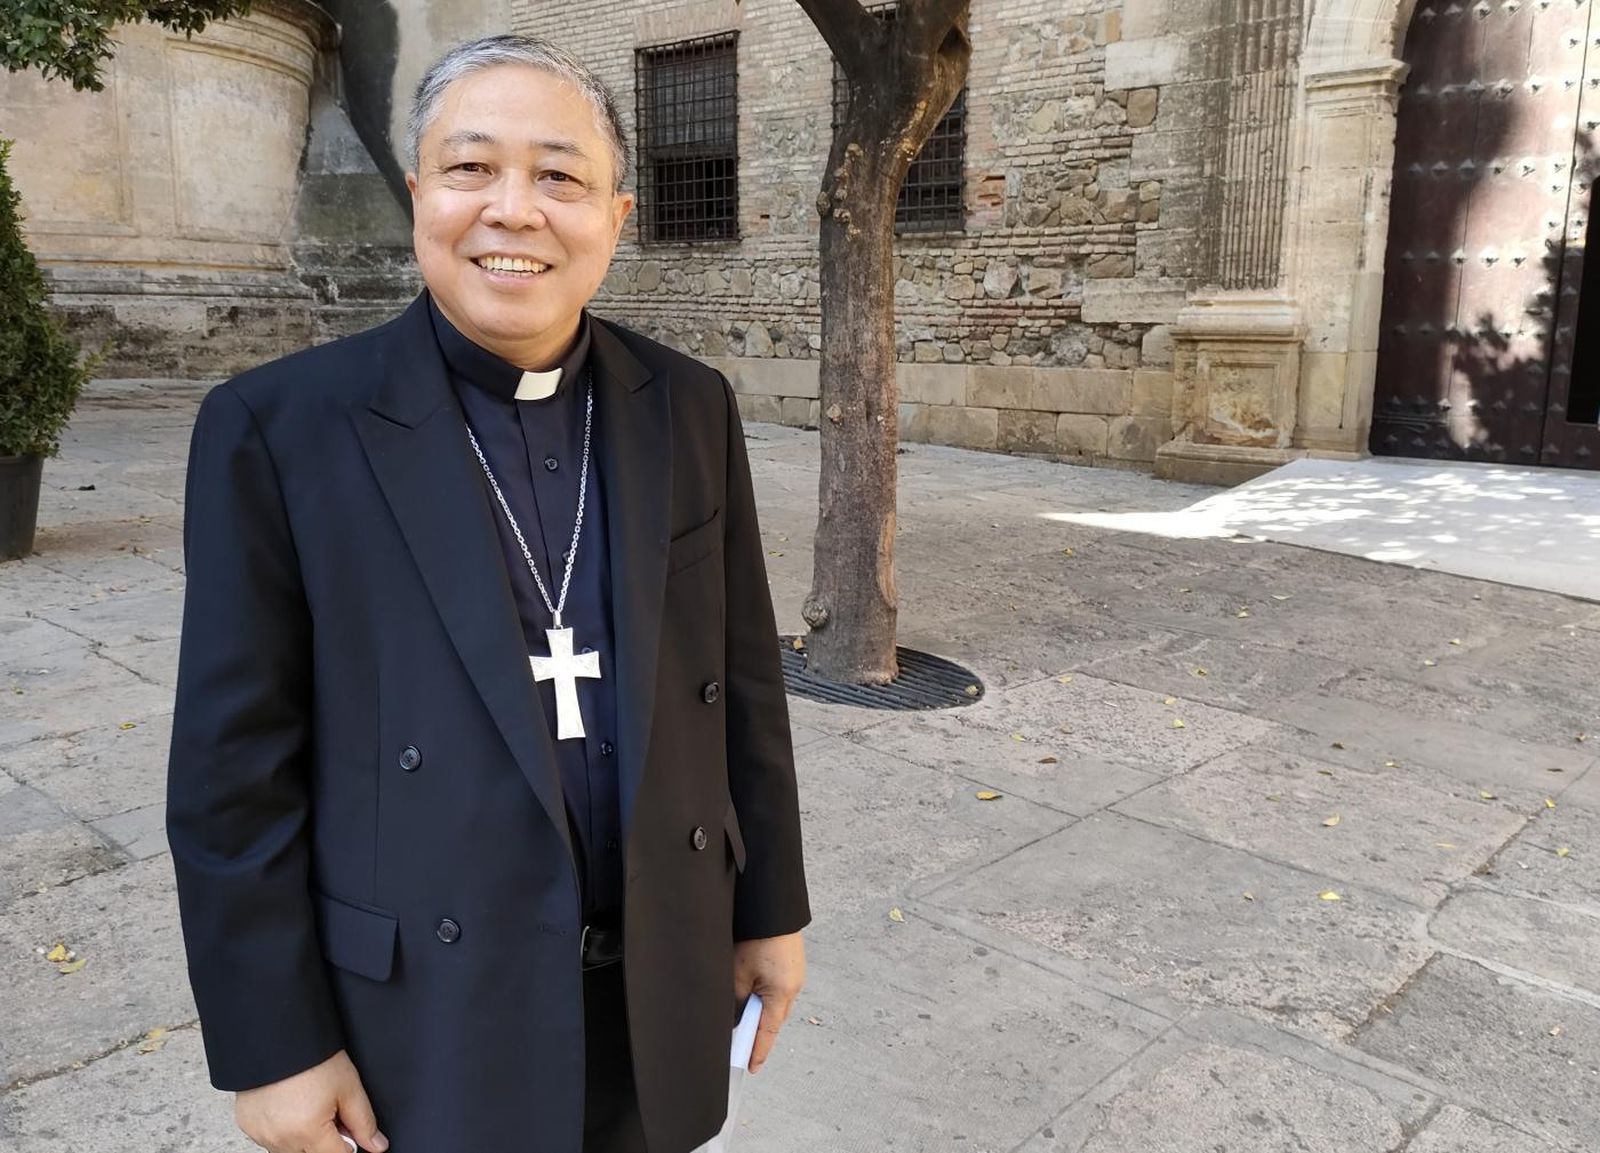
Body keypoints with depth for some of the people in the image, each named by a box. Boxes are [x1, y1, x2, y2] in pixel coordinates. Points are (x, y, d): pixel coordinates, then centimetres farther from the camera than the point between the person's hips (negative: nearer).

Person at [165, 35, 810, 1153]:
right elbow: (236, 767, -10)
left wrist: (770, 908, 7)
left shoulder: (691, 408, -3)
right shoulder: (279, 427, -13)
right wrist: (272, 1042, -7)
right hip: (429, 1014, -2)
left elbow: (743, 682, 3)